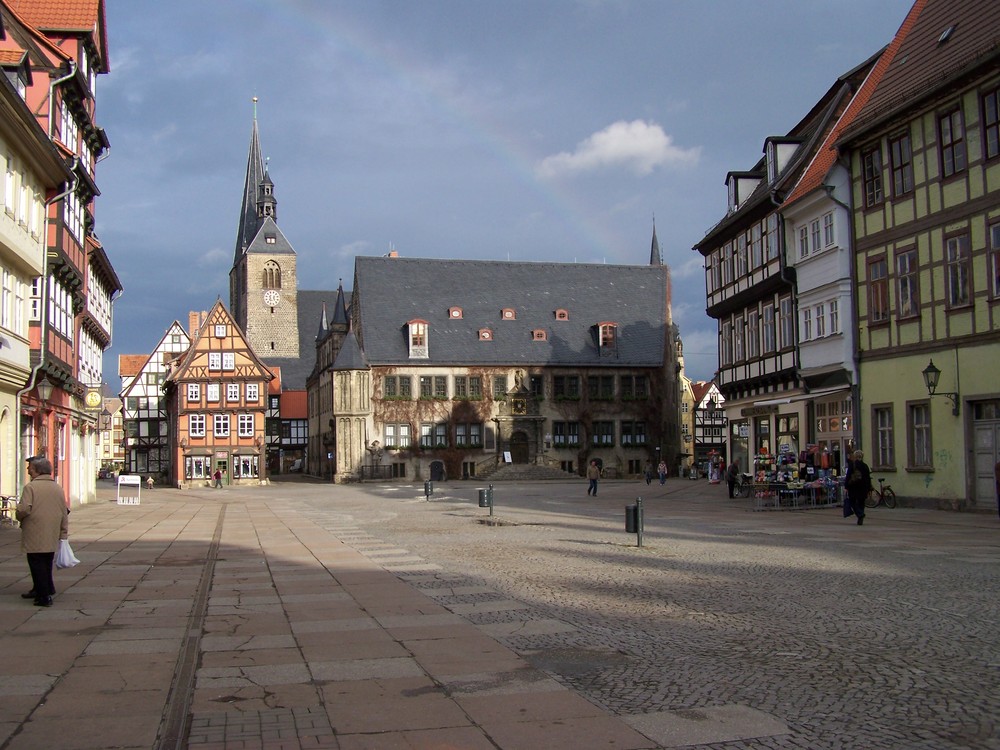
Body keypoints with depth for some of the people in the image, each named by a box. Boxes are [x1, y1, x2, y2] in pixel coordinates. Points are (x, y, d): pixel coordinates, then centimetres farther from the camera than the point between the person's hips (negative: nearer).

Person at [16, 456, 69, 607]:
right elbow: (64, 513, 10)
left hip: (34, 537, -6)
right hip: (52, 538, 6)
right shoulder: (58, 488, 8)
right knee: (46, 564, 17)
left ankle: (44, 597, -1)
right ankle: (47, 591, 24)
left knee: (37, 566, 0)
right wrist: (64, 533, 17)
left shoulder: (30, 487, -11)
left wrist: (19, 516, 3)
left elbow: (24, 509, -20)